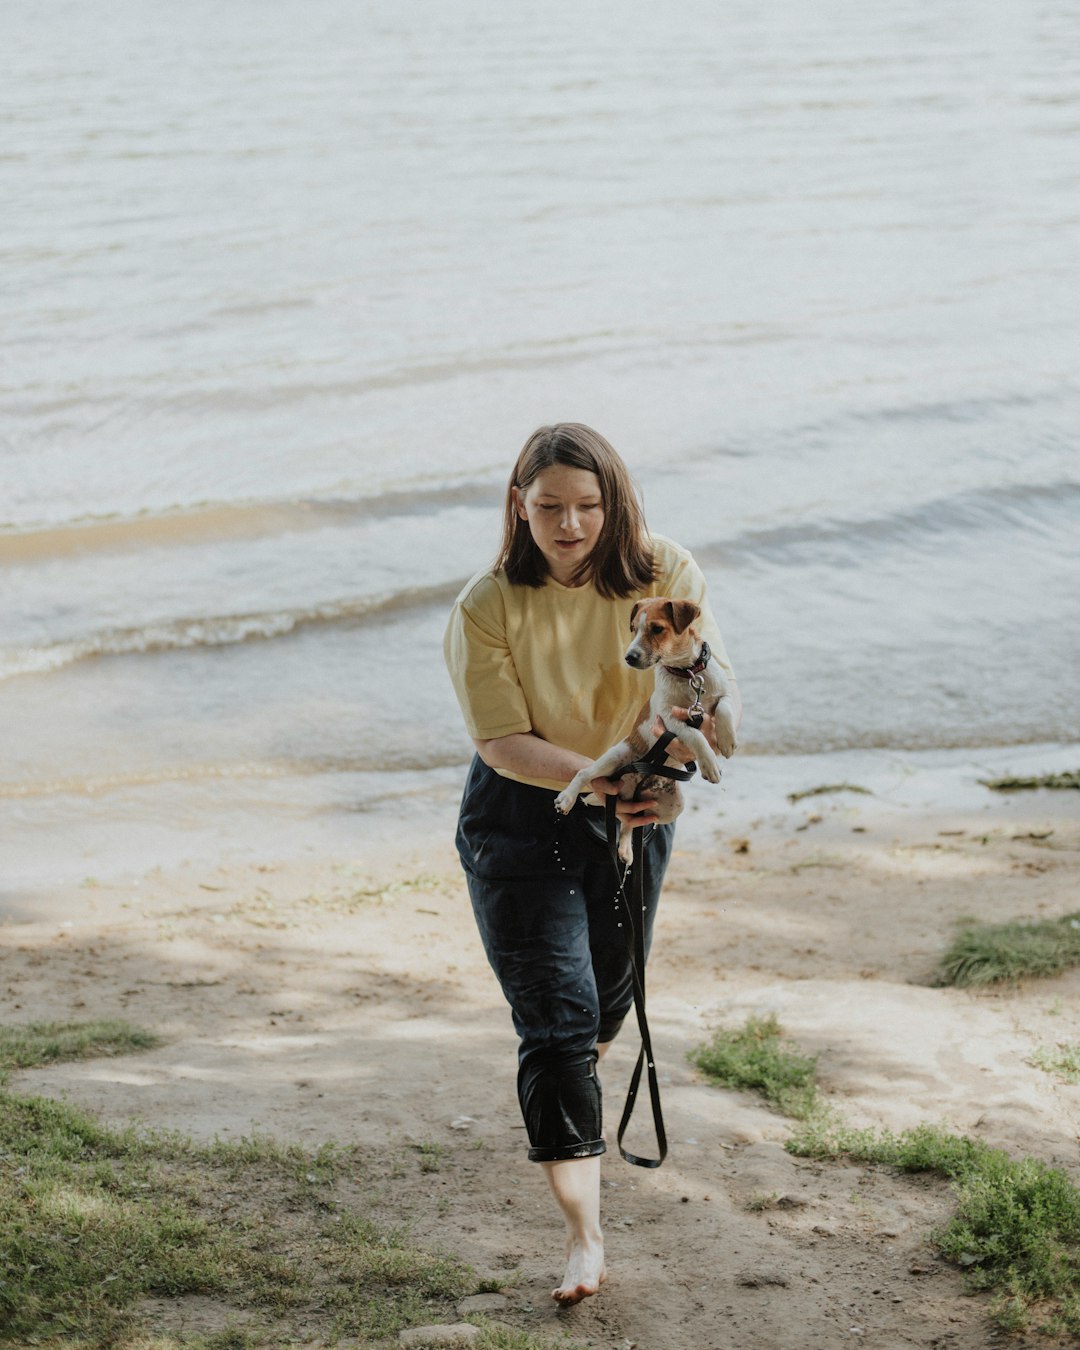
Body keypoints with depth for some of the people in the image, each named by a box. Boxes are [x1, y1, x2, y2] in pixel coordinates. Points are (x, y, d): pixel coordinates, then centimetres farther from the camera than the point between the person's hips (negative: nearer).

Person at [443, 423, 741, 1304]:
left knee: (608, 995, 23)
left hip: (632, 813, 4)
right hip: (522, 823, -3)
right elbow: (503, 742, -21)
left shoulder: (662, 577, -13)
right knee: (555, 1018, -11)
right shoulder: (487, 608, -18)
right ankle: (584, 1232, -8)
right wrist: (600, 779, -37)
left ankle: (573, 1102, 57)